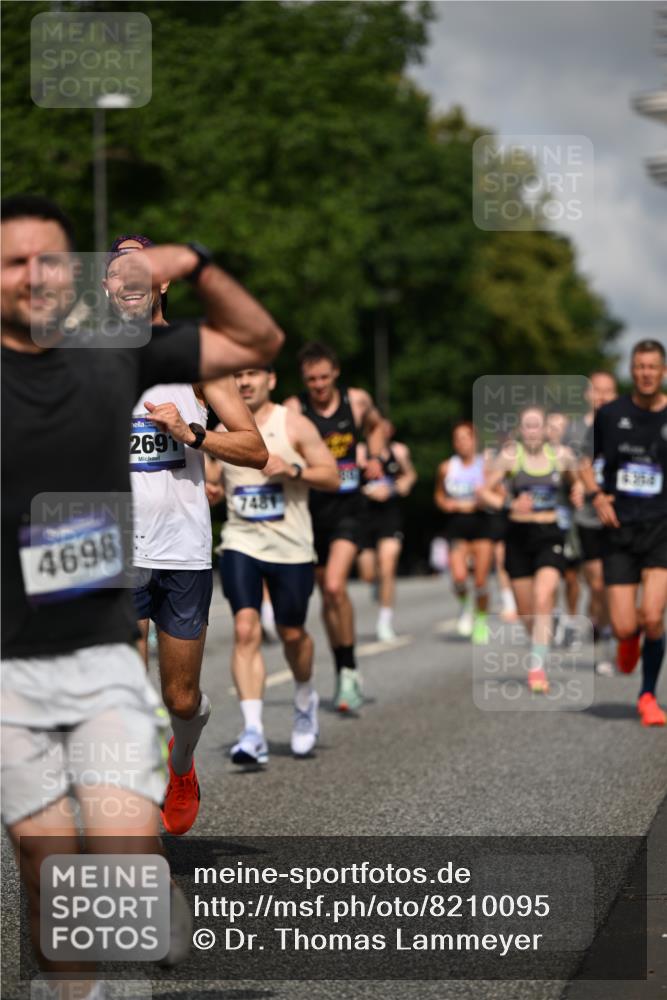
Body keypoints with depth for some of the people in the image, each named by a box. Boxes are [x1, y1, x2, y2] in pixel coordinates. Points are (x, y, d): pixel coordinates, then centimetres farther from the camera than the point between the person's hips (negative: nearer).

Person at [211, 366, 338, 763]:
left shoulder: (294, 426, -3)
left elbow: (333, 477, -6)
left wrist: (293, 468, -21)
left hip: (291, 547, -2)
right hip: (241, 544, 2)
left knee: (292, 633, 10)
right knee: (246, 629, -14)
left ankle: (305, 701, 41)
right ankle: (253, 731, -17)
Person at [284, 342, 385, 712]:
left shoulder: (357, 401, 1)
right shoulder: (294, 409, -7)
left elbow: (375, 425, 22)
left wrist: (374, 458, 6)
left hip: (348, 506, -1)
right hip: (310, 508, 1)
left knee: (334, 586, -20)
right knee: (327, 594, 11)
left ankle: (348, 672, -7)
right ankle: (344, 673, 27)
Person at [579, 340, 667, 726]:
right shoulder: (611, 414, 2)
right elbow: (584, 458, 17)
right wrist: (596, 495, 1)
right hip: (620, 531, 1)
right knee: (624, 628, -6)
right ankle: (630, 641, 34)